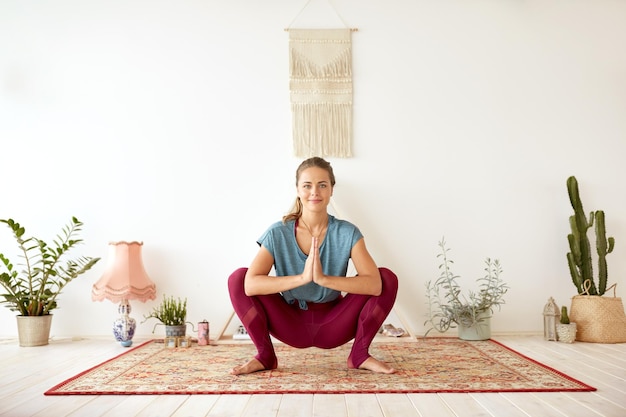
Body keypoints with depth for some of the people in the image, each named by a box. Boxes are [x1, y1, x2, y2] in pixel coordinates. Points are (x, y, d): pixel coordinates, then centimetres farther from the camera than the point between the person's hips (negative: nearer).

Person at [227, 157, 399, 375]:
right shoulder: (277, 234, -15)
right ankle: (265, 355, -5)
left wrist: (323, 278, -40)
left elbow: (375, 284, -28)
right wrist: (301, 277, -40)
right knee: (238, 278, -20)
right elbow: (250, 284, -29)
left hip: (333, 326, 0)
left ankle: (359, 355, -6)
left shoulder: (347, 233, -15)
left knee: (387, 278, -20)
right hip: (292, 325, 0)